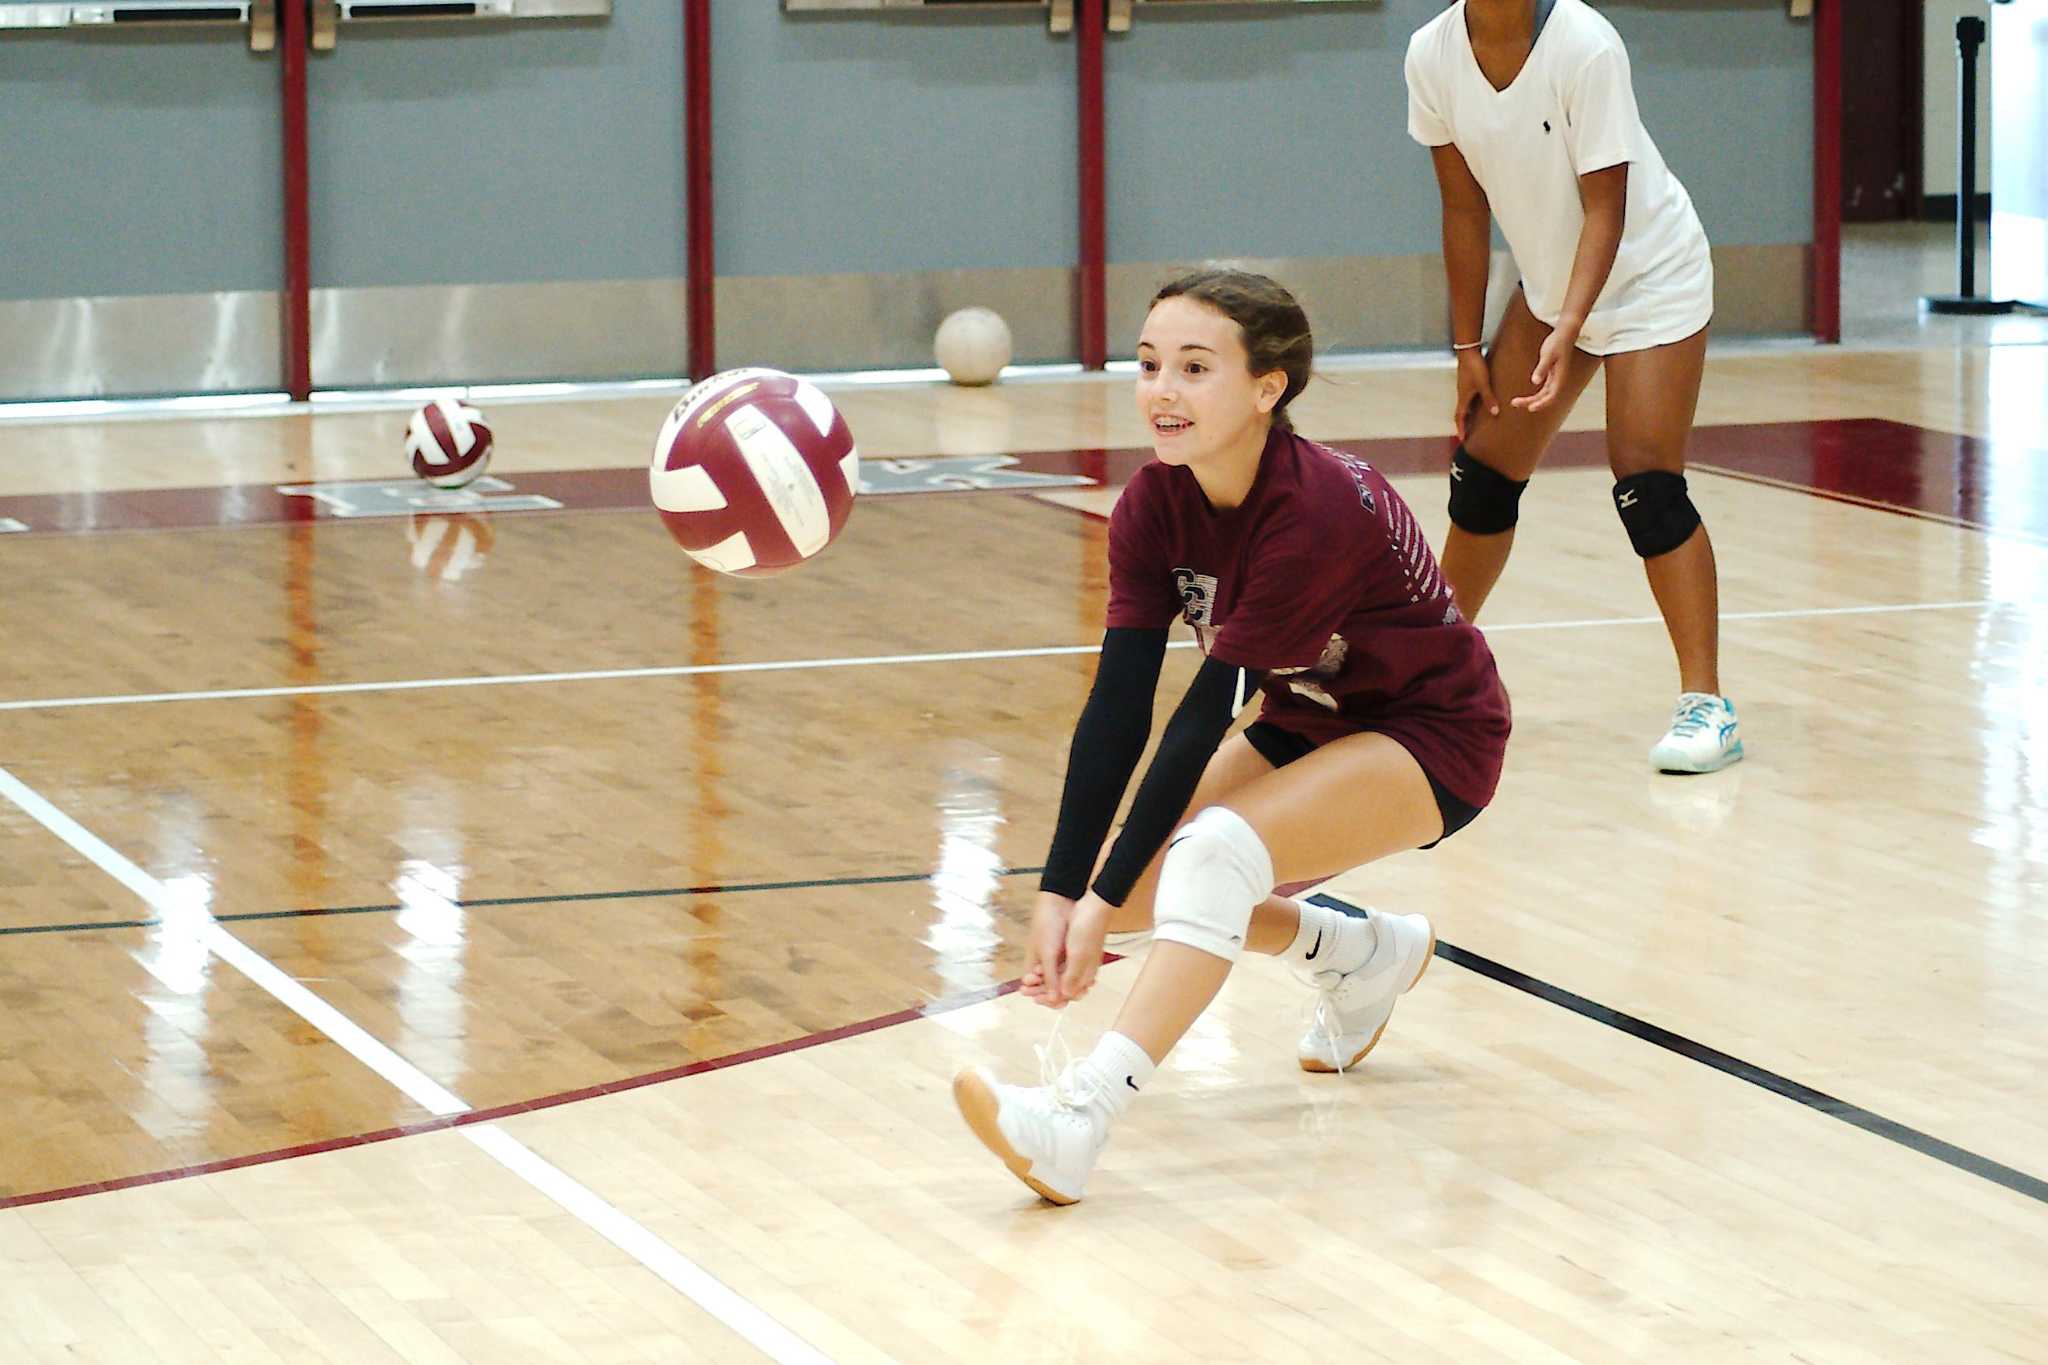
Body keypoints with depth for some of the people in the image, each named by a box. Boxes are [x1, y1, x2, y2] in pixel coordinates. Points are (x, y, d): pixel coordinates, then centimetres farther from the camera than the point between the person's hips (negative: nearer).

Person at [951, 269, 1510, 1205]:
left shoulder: (1316, 512, -32)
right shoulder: (1155, 506, -12)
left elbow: (1206, 715, -31)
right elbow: (1118, 707, -15)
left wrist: (1105, 901, -29)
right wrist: (1060, 892, -23)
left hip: (1431, 738, -8)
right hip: (1306, 725, 8)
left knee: (1215, 850, -31)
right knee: (1132, 879, -5)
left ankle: (1083, 1113, -42)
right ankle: (1356, 956, 19)